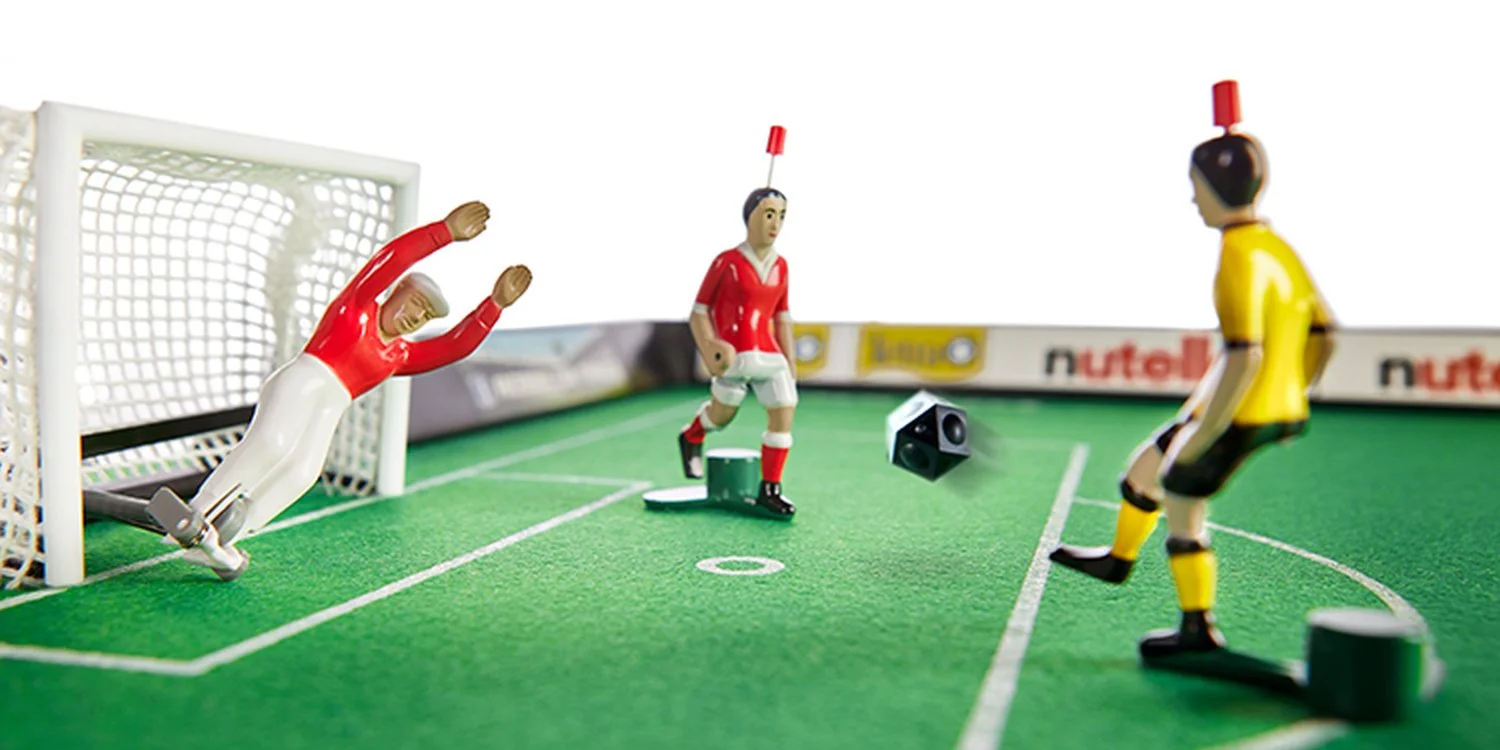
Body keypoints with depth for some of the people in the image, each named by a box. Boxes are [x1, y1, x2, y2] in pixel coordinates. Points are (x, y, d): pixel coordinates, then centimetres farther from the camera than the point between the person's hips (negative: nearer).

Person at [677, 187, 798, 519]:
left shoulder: (780, 266, 11)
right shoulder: (727, 262, -4)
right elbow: (699, 311, 0)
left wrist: (790, 361, 15)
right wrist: (710, 349, -14)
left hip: (769, 352, 5)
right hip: (734, 351, -5)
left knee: (784, 412, -4)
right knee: (723, 414, 2)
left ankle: (769, 492, 6)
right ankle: (691, 439, 39)